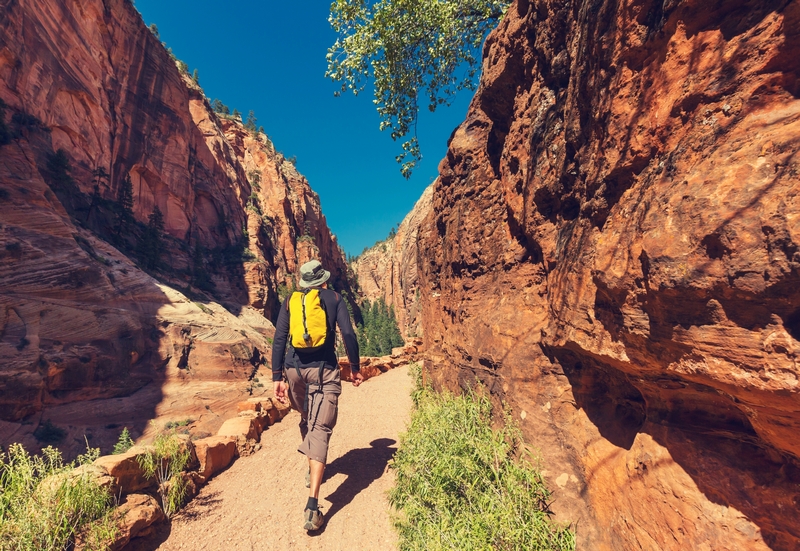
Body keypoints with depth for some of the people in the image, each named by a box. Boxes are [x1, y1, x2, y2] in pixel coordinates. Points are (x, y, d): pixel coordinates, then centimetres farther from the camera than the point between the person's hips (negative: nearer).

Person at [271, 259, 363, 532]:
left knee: (306, 420, 26)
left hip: (295, 368, 4)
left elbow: (279, 339, 3)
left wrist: (277, 377, 5)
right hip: (324, 370, -3)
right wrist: (355, 368, 5)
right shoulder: (334, 298, 3)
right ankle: (312, 505, -10)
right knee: (320, 429, -4)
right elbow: (348, 334, -4)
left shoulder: (290, 300, 9)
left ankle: (312, 469, 44)